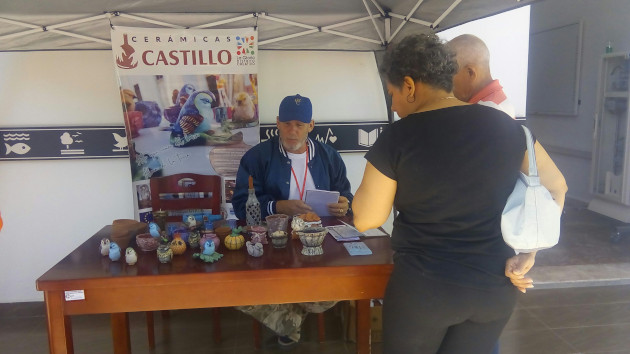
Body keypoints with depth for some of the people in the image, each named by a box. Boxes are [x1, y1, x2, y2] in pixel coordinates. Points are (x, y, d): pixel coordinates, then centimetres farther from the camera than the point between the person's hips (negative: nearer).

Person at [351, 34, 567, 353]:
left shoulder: (397, 138, -14)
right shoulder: (504, 125, -1)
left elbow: (366, 219, -9)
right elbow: (556, 186, 8)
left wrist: (374, 178, 7)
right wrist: (529, 251, 7)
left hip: (424, 289, -4)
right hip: (496, 287, 5)